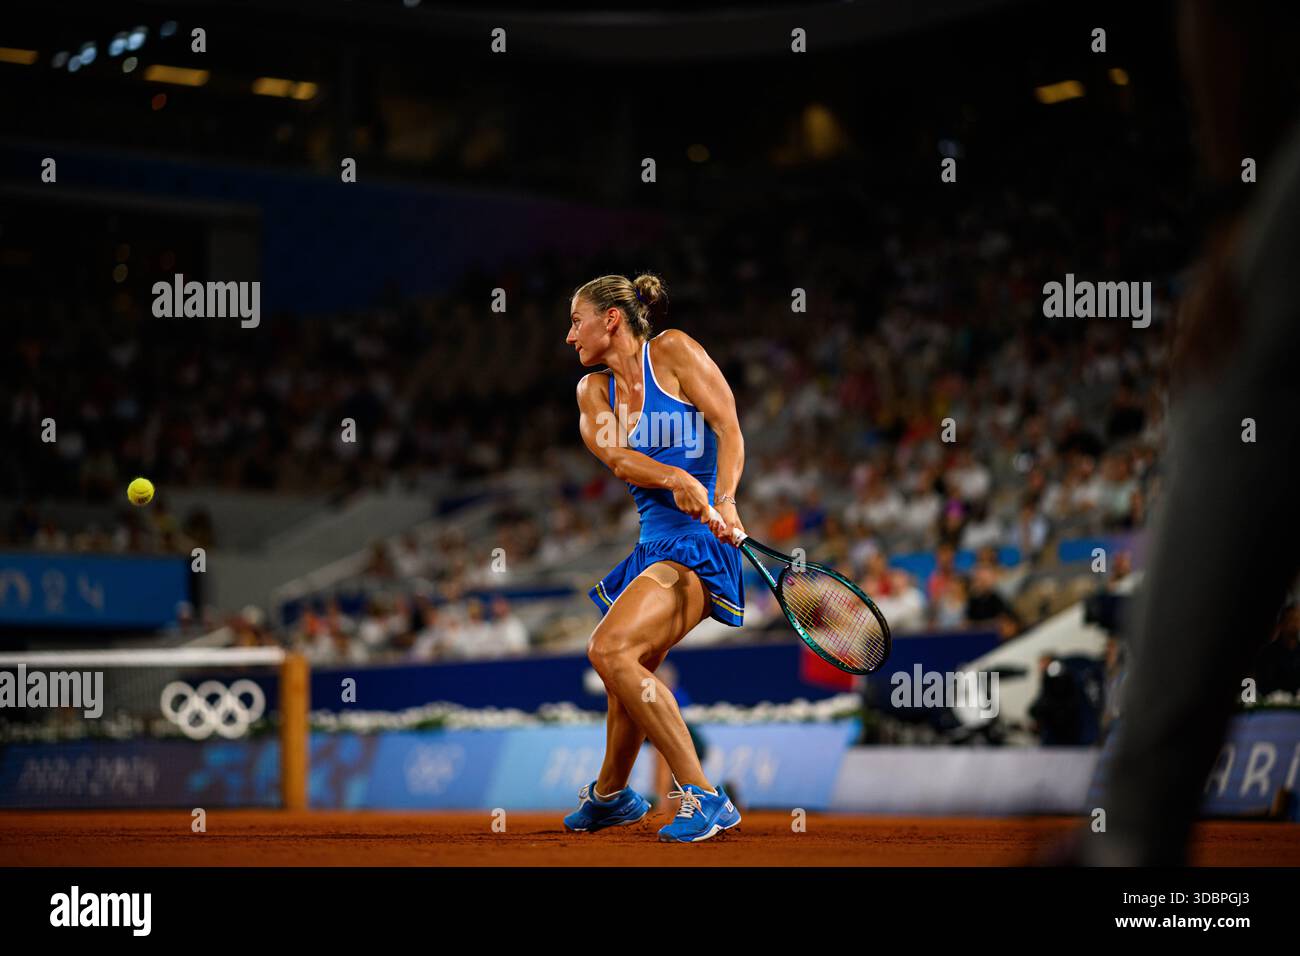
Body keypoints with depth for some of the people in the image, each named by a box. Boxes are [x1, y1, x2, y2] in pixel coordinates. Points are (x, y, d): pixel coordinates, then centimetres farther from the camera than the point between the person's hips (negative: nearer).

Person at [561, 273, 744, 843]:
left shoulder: (673, 351, -2)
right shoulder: (594, 390, 13)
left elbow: (729, 430, -8)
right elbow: (616, 457, -5)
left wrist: (723, 503, -23)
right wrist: (676, 482, -25)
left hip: (701, 540, -7)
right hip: (655, 539, 7)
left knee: (610, 648, -23)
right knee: (630, 674, 18)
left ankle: (703, 796, -21)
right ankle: (611, 795, 45)